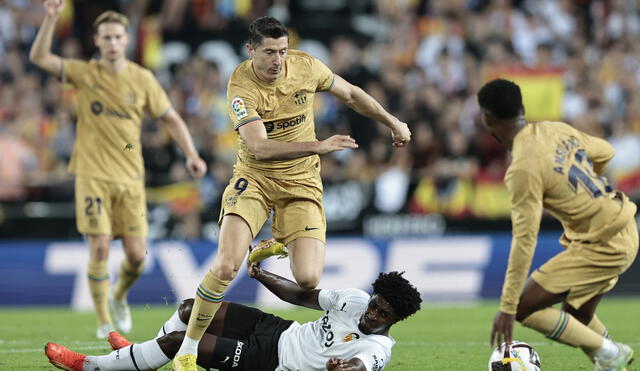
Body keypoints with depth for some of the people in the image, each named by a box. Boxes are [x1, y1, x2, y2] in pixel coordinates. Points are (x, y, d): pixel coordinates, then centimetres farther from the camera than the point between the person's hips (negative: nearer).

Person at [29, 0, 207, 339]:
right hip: (92, 174, -1)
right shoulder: (84, 74, 1)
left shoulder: (142, 79, 3)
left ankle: (119, 297, 29)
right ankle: (104, 320, 4)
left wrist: (191, 155, -4)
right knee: (100, 249, -10)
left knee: (136, 254, -2)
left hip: (130, 176, 2)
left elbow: (170, 118, 8)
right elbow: (39, 57, -10)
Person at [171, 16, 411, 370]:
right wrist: (319, 146, -37)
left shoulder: (305, 66, -8)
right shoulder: (240, 87, -20)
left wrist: (393, 122, 17)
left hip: (301, 181, 3)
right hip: (254, 177, -3)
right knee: (225, 266, -22)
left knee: (308, 279, -13)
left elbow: (351, 94, 12)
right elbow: (260, 148, -30)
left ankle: (278, 245, 25)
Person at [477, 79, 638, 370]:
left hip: (604, 246, -9)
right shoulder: (554, 130, 1)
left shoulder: (524, 169, -22)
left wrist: (507, 308, -19)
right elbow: (604, 152, 18)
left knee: (523, 308, -6)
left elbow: (524, 241, -23)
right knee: (577, 318, 20)